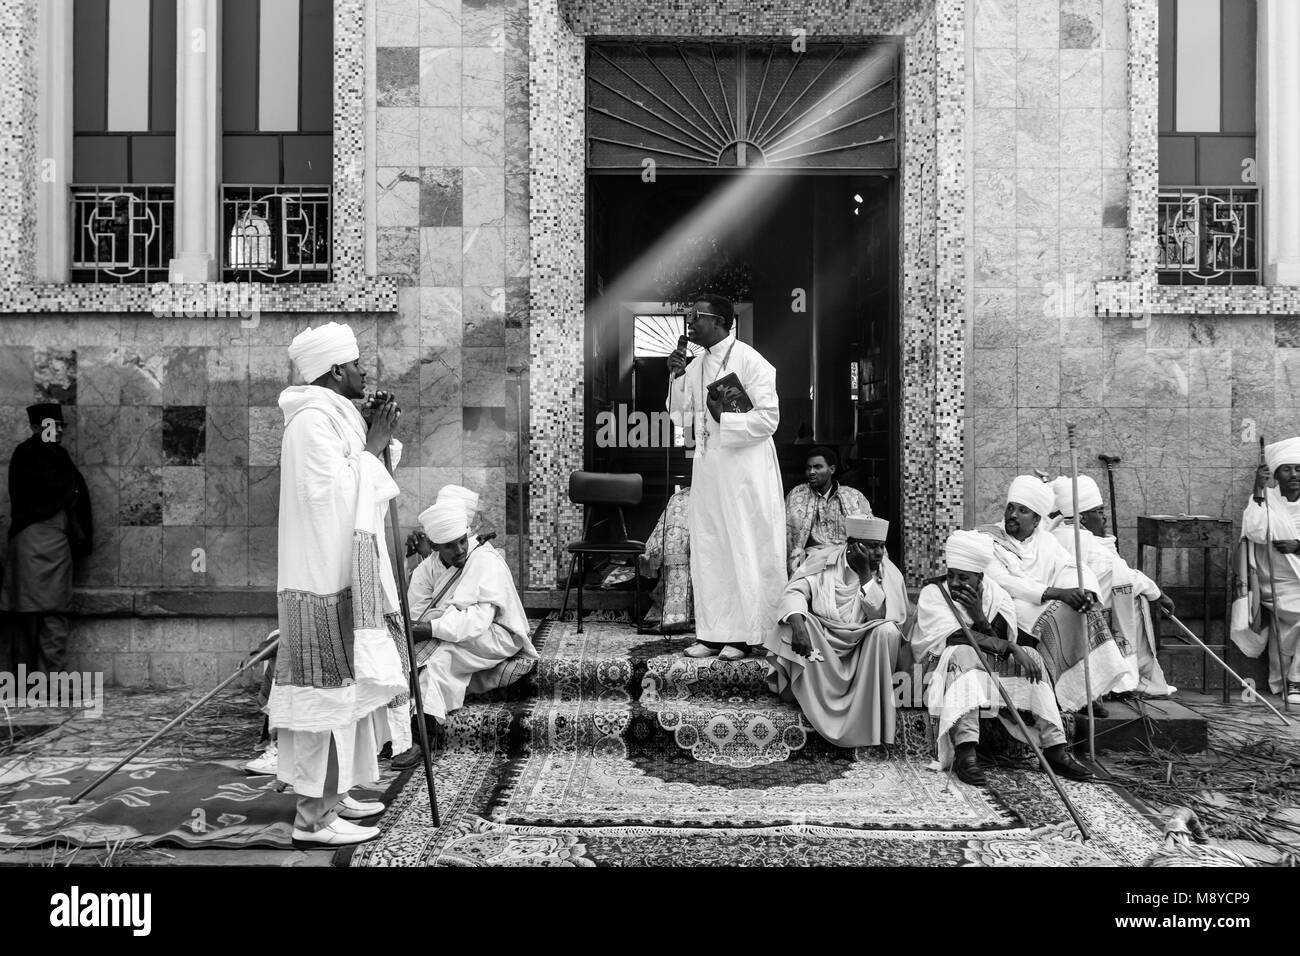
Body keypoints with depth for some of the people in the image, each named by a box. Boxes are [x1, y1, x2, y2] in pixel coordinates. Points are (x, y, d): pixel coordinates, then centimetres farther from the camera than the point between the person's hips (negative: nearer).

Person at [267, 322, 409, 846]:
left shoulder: (333, 415, 17)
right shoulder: (313, 419, -15)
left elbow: (356, 493, 19)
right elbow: (331, 494, -21)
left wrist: (376, 441, 7)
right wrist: (371, 448, -12)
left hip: (343, 575, 10)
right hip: (326, 581, -10)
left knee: (344, 686, 15)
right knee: (330, 688, -6)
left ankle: (331, 794, 26)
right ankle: (313, 814, 2)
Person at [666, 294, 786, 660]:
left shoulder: (749, 361, -9)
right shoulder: (697, 365, 12)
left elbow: (768, 419, -12)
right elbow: (680, 416, 13)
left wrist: (724, 417, -17)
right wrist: (677, 378, 0)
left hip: (744, 469, -7)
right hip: (707, 467, 7)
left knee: (746, 551, 0)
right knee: (707, 551, 8)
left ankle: (746, 634, 8)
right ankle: (713, 633, 17)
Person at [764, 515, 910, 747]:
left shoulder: (888, 573, -2)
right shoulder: (822, 561, -2)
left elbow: (881, 615, -14)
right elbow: (795, 590, -13)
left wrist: (865, 573, -20)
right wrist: (797, 624, -33)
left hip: (864, 649, 0)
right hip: (822, 644, 0)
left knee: (888, 630, -28)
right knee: (794, 620, -26)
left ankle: (872, 725, -18)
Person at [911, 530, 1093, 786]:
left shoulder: (998, 597, 1)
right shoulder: (932, 594, -10)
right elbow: (955, 637, -25)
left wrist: (980, 618, -24)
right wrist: (1009, 647, -29)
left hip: (989, 674, 4)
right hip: (944, 670, -4)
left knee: (1031, 656, -17)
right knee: (962, 653, -36)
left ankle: (1055, 749, -20)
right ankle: (965, 753, -46)